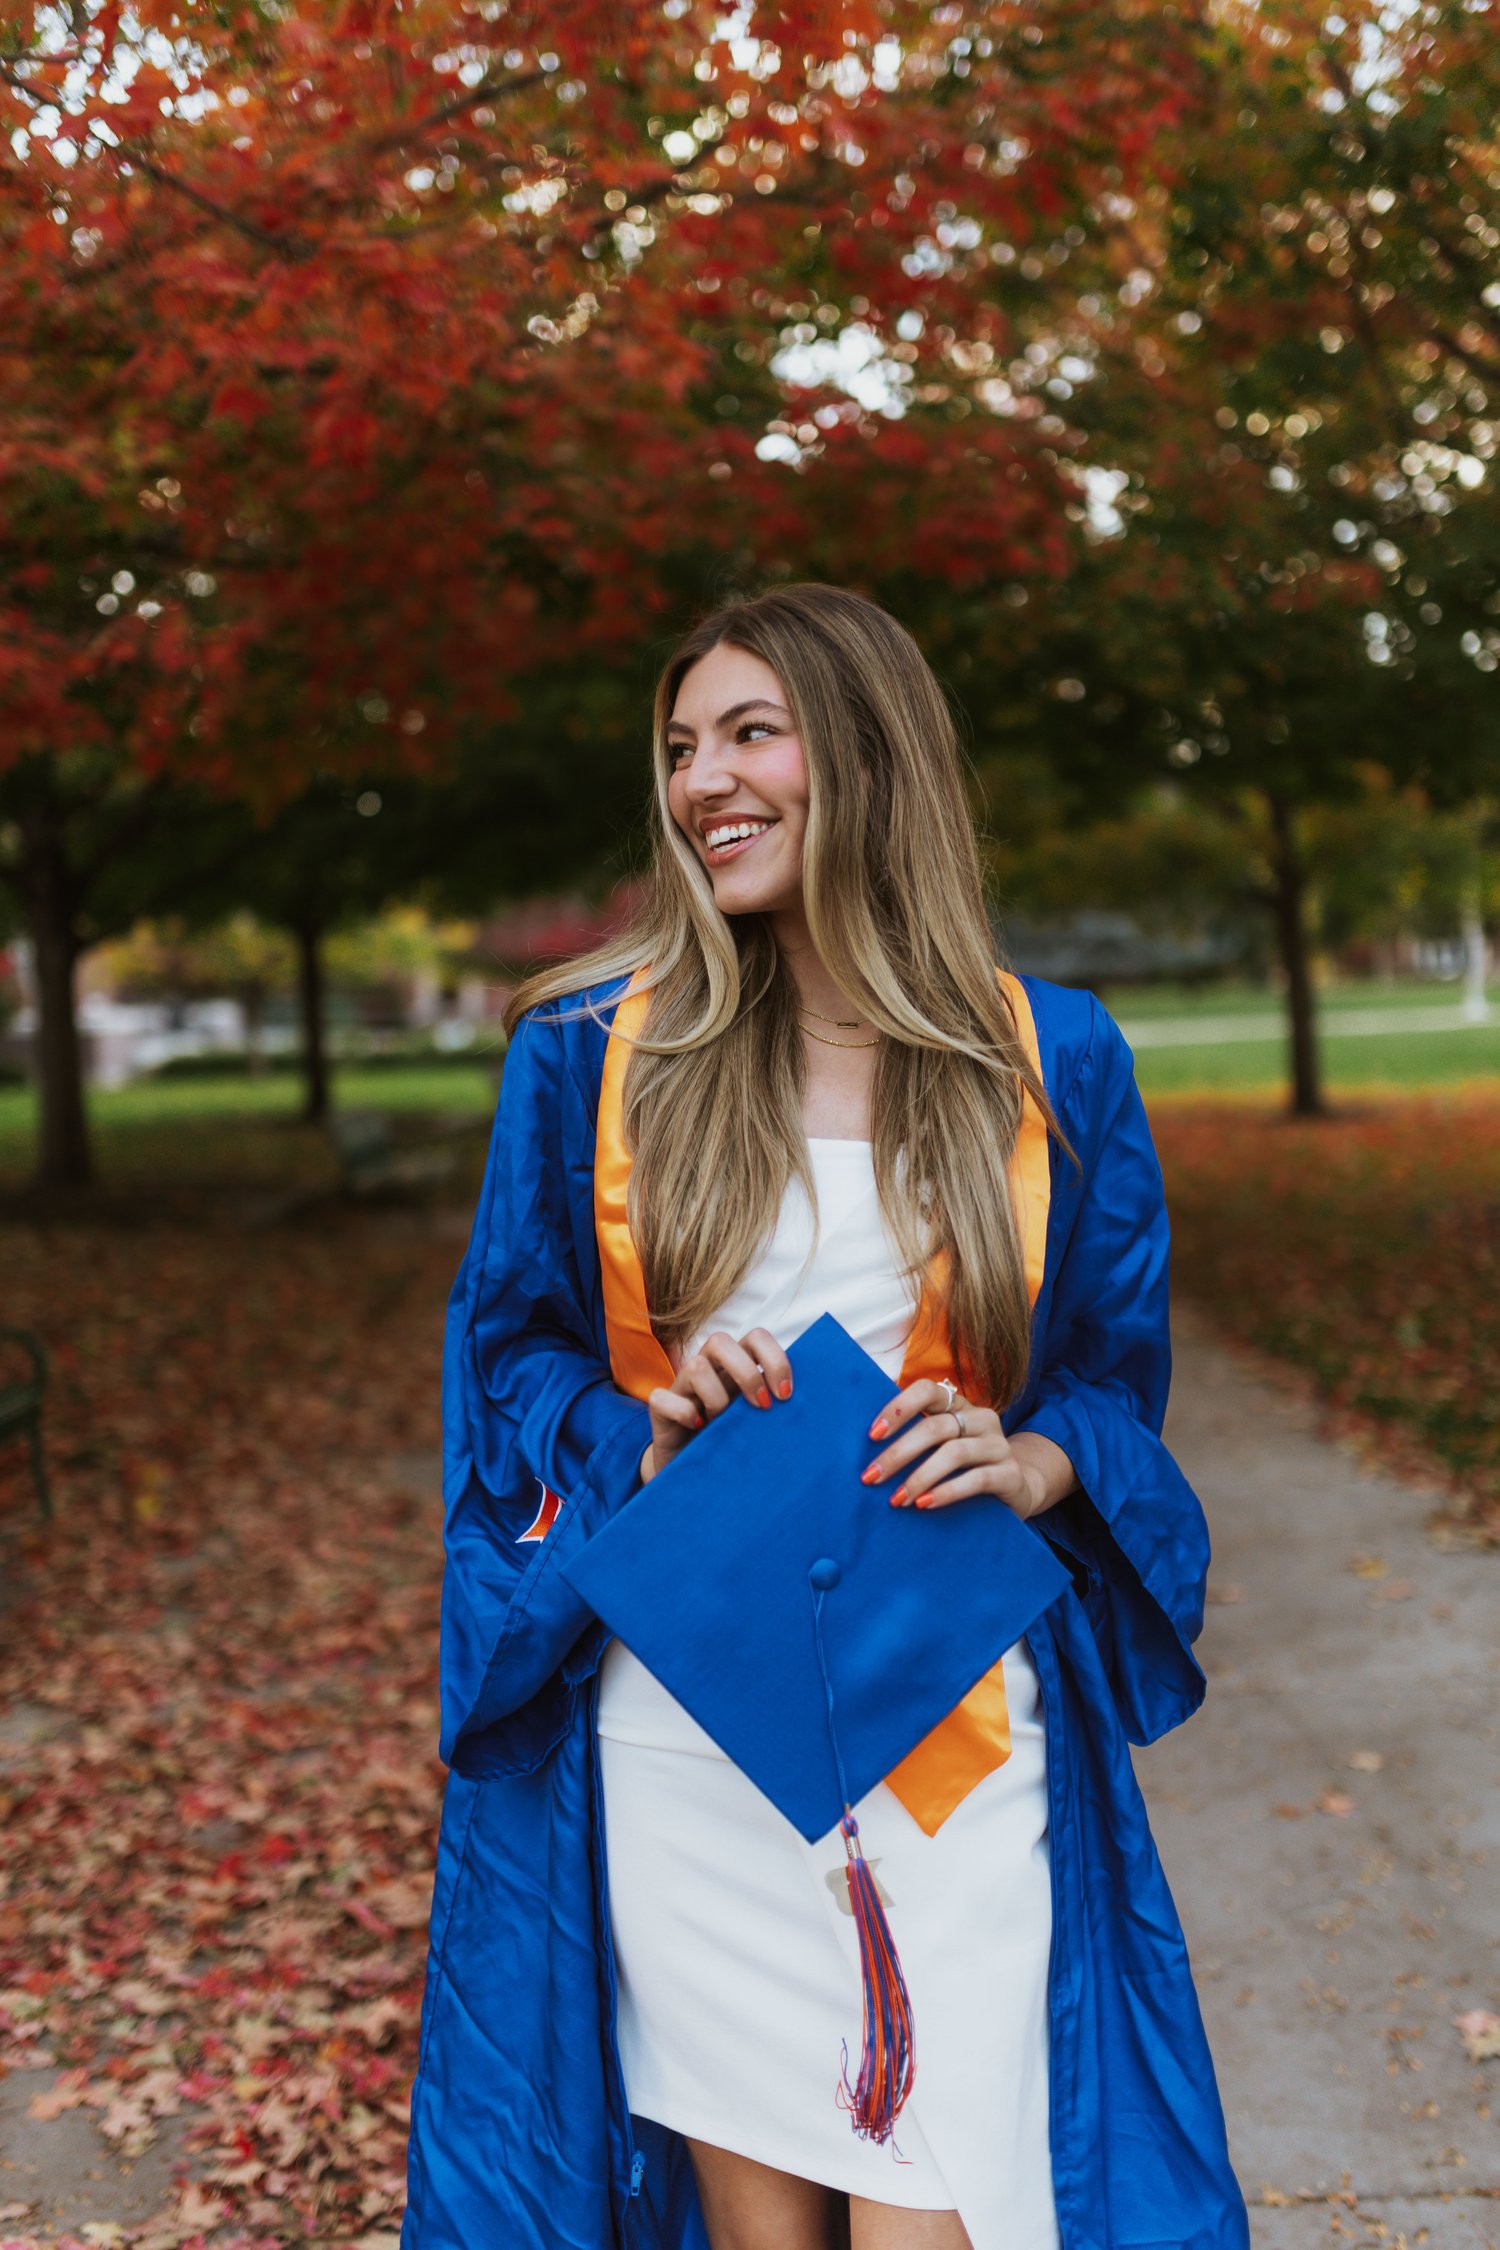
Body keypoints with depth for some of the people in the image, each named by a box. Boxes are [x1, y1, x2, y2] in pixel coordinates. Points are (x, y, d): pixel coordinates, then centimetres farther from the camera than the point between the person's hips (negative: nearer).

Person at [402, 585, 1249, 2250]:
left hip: (950, 1723, 0)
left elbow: (1115, 1370, 10)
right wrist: (634, 1442, -12)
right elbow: (508, 1343, 9)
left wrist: (1038, 1463, -12)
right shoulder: (592, 1049, 1)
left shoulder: (1049, 1059, 2)